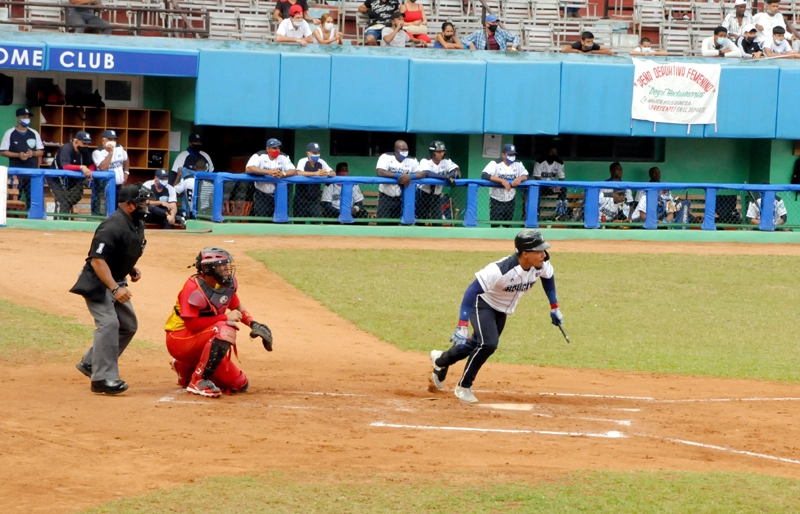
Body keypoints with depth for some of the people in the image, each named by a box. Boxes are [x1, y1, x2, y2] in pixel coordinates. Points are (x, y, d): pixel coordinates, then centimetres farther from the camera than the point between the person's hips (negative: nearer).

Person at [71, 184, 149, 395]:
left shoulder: (137, 224, 4)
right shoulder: (113, 227, -26)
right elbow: (97, 260, -31)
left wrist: (132, 269, 4)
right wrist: (115, 289, -38)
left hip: (116, 281, 10)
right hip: (97, 282, -10)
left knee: (129, 325, 13)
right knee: (108, 323, -21)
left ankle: (91, 363, 24)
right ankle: (102, 378, -19)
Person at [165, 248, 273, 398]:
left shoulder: (228, 284, -2)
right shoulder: (194, 288, -23)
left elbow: (237, 307, 14)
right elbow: (192, 323, -26)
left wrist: (253, 324, -5)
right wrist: (225, 317, -28)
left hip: (202, 343, 8)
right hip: (180, 339, -8)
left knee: (239, 385, 7)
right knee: (226, 330, -34)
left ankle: (187, 368, 21)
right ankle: (198, 381, -26)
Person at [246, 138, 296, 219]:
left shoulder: (284, 157, 1)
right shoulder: (259, 156, -11)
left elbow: (293, 171, -9)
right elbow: (248, 169, -27)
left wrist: (283, 174, -33)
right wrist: (268, 172, -38)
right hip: (261, 196, -3)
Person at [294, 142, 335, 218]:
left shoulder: (321, 162, 1)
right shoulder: (303, 161, -11)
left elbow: (333, 174, -3)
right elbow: (299, 173, -30)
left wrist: (327, 174, -28)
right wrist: (316, 173, -40)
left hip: (314, 198, 3)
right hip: (301, 197, -3)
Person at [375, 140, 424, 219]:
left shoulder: (412, 161, 0)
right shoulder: (386, 157, -8)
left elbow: (423, 174, -9)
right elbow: (380, 172, -24)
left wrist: (410, 176, -30)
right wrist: (398, 176, -32)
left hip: (402, 198, 2)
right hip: (385, 197, -2)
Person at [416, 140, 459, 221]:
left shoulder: (446, 162, -2)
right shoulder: (425, 162, -15)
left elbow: (457, 172, -14)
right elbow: (427, 174, -37)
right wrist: (446, 177, -45)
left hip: (436, 196, 4)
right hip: (423, 195, -4)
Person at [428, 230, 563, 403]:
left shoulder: (542, 265, -19)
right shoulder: (501, 270, -39)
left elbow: (548, 276, 6)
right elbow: (472, 290, -38)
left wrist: (554, 307, 10)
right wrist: (462, 325, -43)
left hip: (502, 310, 7)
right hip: (483, 304, -7)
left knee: (478, 344, 17)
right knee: (488, 344, -25)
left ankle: (441, 360, 45)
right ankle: (464, 387, -4)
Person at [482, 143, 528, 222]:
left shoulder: (518, 164, 1)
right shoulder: (495, 164, -15)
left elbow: (526, 175, 1)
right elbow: (484, 175, -28)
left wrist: (520, 178, -25)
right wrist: (502, 180, -38)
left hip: (510, 201, 5)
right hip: (496, 201, -5)